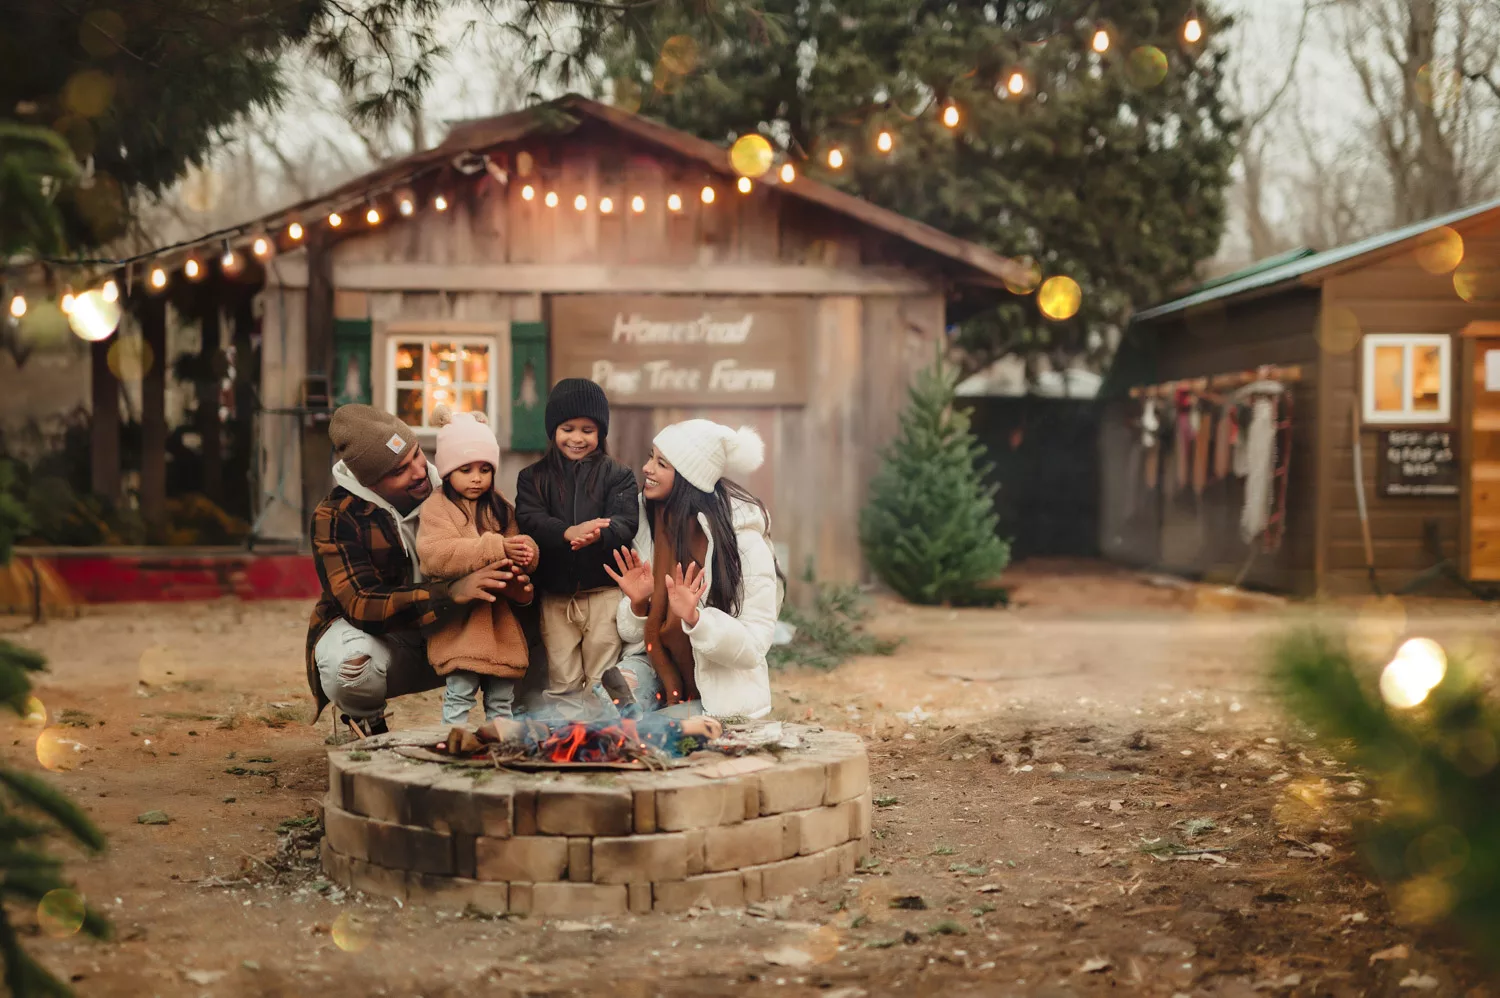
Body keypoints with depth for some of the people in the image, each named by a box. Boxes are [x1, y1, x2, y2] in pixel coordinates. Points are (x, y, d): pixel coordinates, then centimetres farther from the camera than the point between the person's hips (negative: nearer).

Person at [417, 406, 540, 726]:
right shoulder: (437, 507, -5)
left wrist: (524, 553, -16)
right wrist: (497, 549, -26)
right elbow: (435, 555, -21)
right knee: (460, 694, -8)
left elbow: (523, 548, 11)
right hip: (460, 620, -6)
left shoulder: (501, 508, 14)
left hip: (501, 620, 6)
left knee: (502, 697, 11)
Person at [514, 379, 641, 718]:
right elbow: (529, 521, -9)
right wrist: (569, 532, -30)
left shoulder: (617, 475, 4)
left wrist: (597, 534, -34)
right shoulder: (534, 477, 7)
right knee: (562, 681, 8)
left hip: (604, 591, -2)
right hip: (554, 594, 2)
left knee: (604, 678, 1)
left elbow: (625, 524, -10)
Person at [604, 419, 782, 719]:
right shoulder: (650, 524, 1)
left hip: (719, 698, -4)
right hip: (657, 669, 4)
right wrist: (637, 604, -16)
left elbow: (753, 646, -18)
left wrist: (694, 619, -32)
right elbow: (634, 635, 6)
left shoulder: (745, 545, -15)